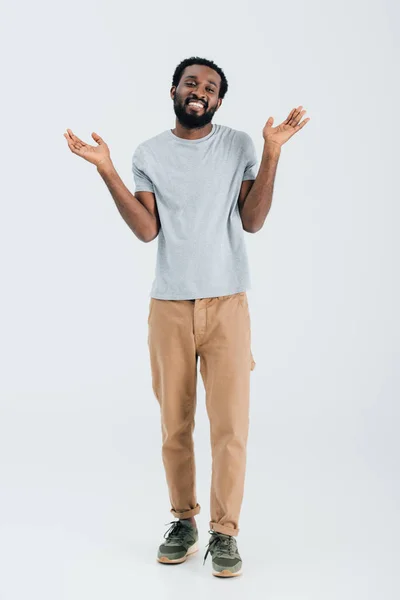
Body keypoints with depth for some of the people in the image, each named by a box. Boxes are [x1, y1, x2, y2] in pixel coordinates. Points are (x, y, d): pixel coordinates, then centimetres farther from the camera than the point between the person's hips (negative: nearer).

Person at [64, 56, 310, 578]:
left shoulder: (239, 145, 5)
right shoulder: (148, 154, 7)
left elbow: (253, 221, -2)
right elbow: (146, 229, -4)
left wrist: (273, 154, -9)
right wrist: (106, 170, -10)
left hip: (227, 304, -1)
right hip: (169, 307, 1)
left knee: (230, 423, -3)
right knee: (175, 424, 7)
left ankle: (225, 532, 9)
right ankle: (183, 521, 23)